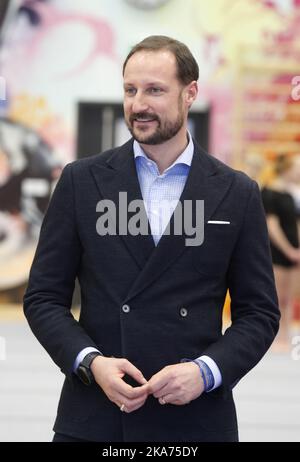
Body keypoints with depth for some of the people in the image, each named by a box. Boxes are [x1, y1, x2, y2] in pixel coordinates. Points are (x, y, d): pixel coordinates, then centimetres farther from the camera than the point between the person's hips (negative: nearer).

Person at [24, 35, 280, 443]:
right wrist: (91, 362, -12)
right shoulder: (81, 180, 3)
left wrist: (206, 371, -12)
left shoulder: (237, 194, 3)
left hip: (195, 420, 0)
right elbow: (43, 298, 4)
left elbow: (259, 312, 5)